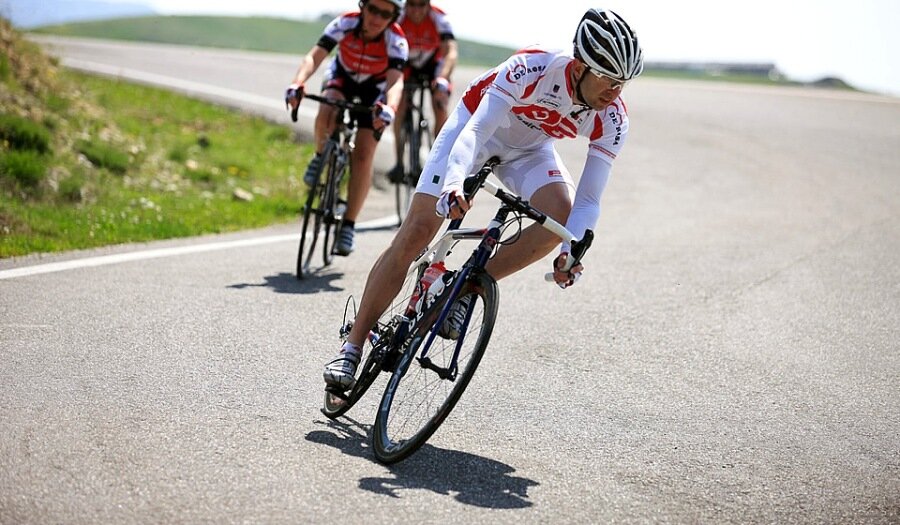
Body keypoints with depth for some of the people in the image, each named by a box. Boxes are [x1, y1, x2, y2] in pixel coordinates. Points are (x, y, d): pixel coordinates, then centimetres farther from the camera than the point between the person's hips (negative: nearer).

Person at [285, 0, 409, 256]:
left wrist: (389, 108, -64)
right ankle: (321, 156, -2)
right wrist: (298, 83, -56)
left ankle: (348, 225, 1)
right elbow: (314, 56, -36)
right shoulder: (345, 24, -29)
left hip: (375, 87, -1)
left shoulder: (396, 40, -32)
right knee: (326, 114, -34)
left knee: (363, 157, -10)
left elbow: (396, 80, -43)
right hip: (343, 76, 1)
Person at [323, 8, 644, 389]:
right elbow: (474, 131, -45)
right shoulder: (531, 69, -37)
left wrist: (572, 250, -41)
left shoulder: (611, 119, -25)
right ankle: (352, 346, -3)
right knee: (415, 232, -12)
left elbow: (588, 200, -23)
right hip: (477, 125, -3)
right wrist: (454, 182, -63)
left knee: (560, 215, -28)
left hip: (528, 149, 3)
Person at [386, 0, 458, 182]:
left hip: (434, 63, -1)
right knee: (399, 107, -19)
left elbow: (451, 52, -41)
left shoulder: (439, 19, -31)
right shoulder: (398, 19, -28)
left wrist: (443, 79, -59)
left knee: (441, 111, -18)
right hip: (407, 65, 1)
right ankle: (399, 163, -10)